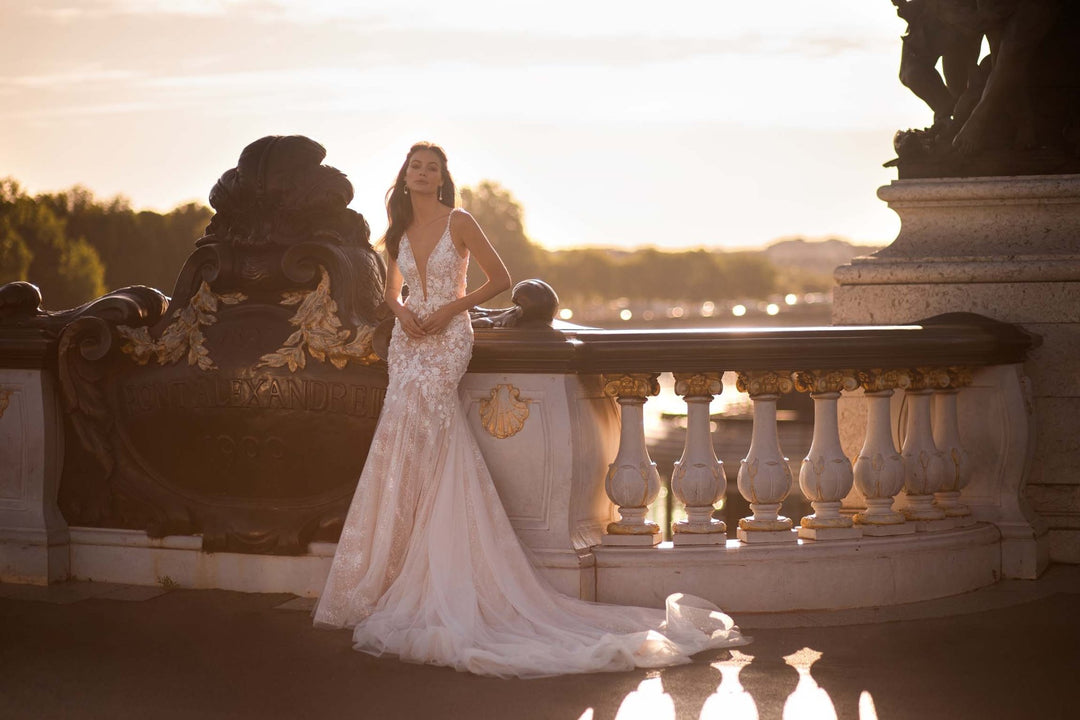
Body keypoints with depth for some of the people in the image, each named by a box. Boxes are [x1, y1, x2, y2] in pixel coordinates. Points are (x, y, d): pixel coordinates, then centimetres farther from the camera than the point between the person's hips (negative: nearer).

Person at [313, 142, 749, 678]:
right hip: (407, 340, 5)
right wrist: (402, 311, 1)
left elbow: (500, 279, -1)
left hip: (447, 339, -5)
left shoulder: (458, 222, -3)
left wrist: (451, 308, -10)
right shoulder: (398, 230, 11)